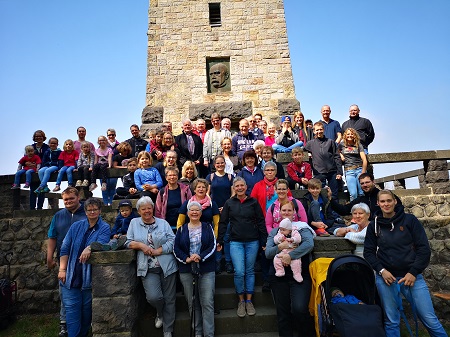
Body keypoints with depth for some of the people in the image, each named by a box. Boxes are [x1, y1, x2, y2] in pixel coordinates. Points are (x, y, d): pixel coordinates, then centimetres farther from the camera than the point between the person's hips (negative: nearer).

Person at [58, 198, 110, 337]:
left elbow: (101, 243, -19)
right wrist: (62, 269, -1)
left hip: (90, 277, -1)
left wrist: (89, 248, -39)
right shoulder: (76, 226, 7)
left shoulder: (105, 228, -2)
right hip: (71, 276, 2)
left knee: (87, 309, 11)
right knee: (71, 309, -1)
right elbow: (65, 248, 5)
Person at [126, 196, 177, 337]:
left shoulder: (163, 223, 5)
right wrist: (141, 245, -11)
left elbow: (172, 241, -3)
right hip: (148, 269, 0)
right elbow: (129, 242, 6)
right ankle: (160, 313, 22)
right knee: (153, 297, -15)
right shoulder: (134, 223, 9)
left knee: (169, 299, 4)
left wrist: (156, 251, -12)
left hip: (167, 266, 0)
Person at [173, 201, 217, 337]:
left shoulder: (207, 227, 5)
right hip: (186, 270, 2)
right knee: (192, 303, 9)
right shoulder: (181, 229, 8)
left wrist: (200, 257, -17)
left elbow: (212, 246, -3)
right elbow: (176, 248, 2)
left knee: (207, 302, -3)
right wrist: (186, 259, -14)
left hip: (206, 270, -1)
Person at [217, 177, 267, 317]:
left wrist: (264, 241, 0)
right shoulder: (229, 203, 3)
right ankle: (241, 301, 14)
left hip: (252, 242, 1)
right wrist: (219, 241, 2)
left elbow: (261, 222, 4)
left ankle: (249, 301, 24)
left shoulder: (253, 202, 2)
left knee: (250, 271, 9)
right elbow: (223, 223, 6)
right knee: (239, 272, -7)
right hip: (236, 242, 0)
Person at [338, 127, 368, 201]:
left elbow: (364, 160, 3)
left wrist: (363, 173, -7)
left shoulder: (358, 145, 10)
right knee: (353, 194, -11)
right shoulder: (342, 145, 10)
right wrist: (340, 155, 5)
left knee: (362, 193, -8)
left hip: (359, 169, 1)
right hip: (348, 171, 0)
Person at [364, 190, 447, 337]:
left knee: (430, 320, 1)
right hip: (385, 278, 1)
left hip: (412, 276, -1)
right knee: (391, 321, 9)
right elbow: (369, 252, 7)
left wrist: (413, 272, -8)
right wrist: (381, 270, -7)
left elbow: (424, 248, -1)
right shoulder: (374, 225, 5)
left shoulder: (409, 220, 1)